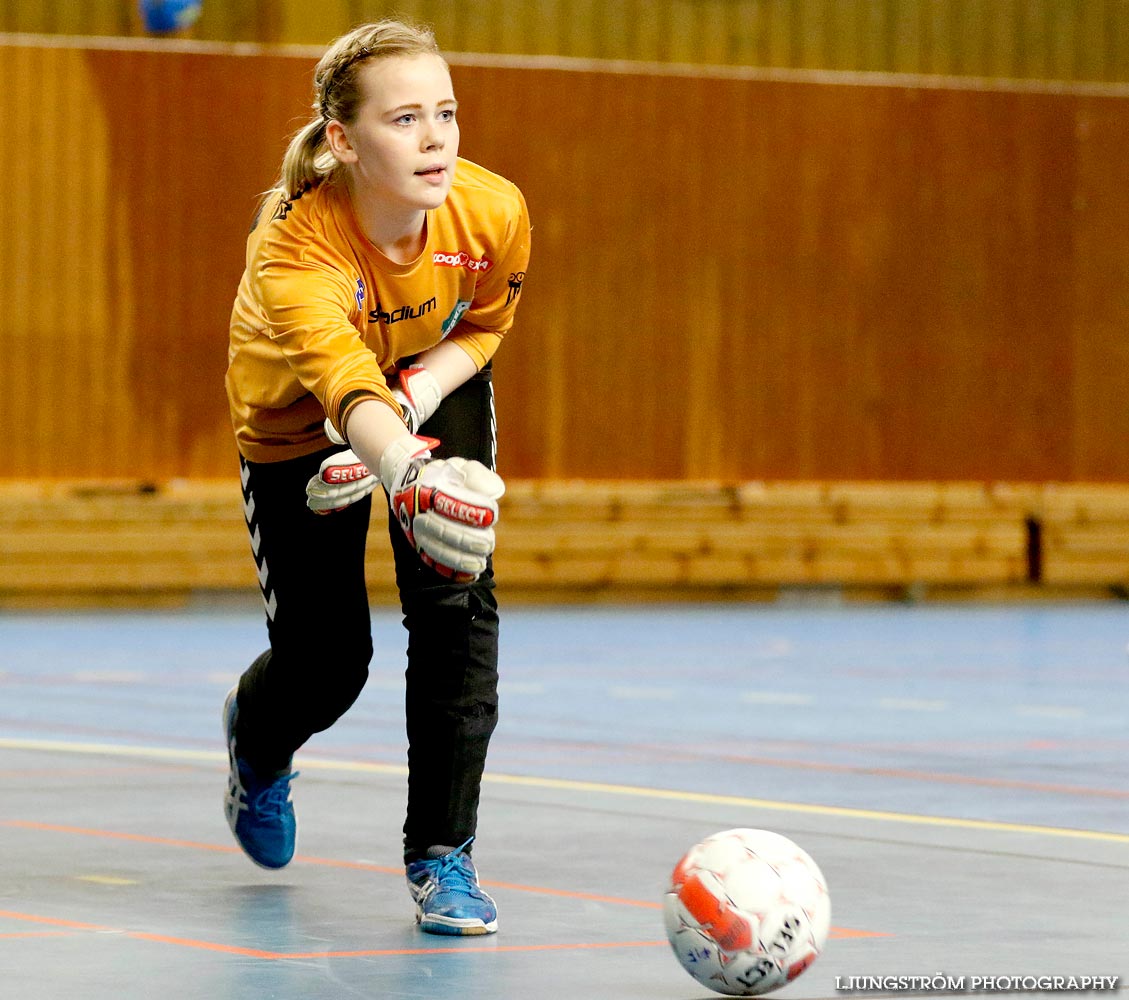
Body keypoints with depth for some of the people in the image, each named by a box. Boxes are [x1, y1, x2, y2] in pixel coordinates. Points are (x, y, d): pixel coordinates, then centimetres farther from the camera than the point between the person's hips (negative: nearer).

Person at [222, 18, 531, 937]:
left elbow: (481, 329, -7)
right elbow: (345, 382, -60)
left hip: (438, 382, 2)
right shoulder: (291, 248, -42)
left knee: (458, 604, -18)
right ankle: (256, 741, 41)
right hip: (296, 419, -2)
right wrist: (410, 478, -80)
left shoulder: (493, 213, -30)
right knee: (327, 661, 2)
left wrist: (416, 398, -28)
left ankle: (442, 857, -6)